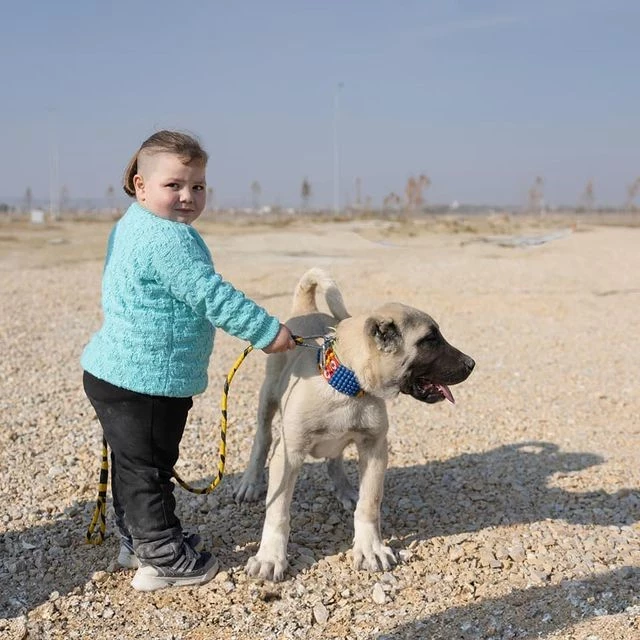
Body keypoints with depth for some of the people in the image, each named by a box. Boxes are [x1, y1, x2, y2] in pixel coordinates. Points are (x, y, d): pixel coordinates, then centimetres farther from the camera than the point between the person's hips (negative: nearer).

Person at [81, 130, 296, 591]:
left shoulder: (132, 226, 11)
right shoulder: (170, 239, -23)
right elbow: (212, 296, -24)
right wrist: (267, 331, -17)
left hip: (115, 374, 10)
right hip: (143, 383, -10)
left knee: (133, 464, 21)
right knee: (148, 468, 2)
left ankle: (138, 541, 37)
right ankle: (165, 560, 15)